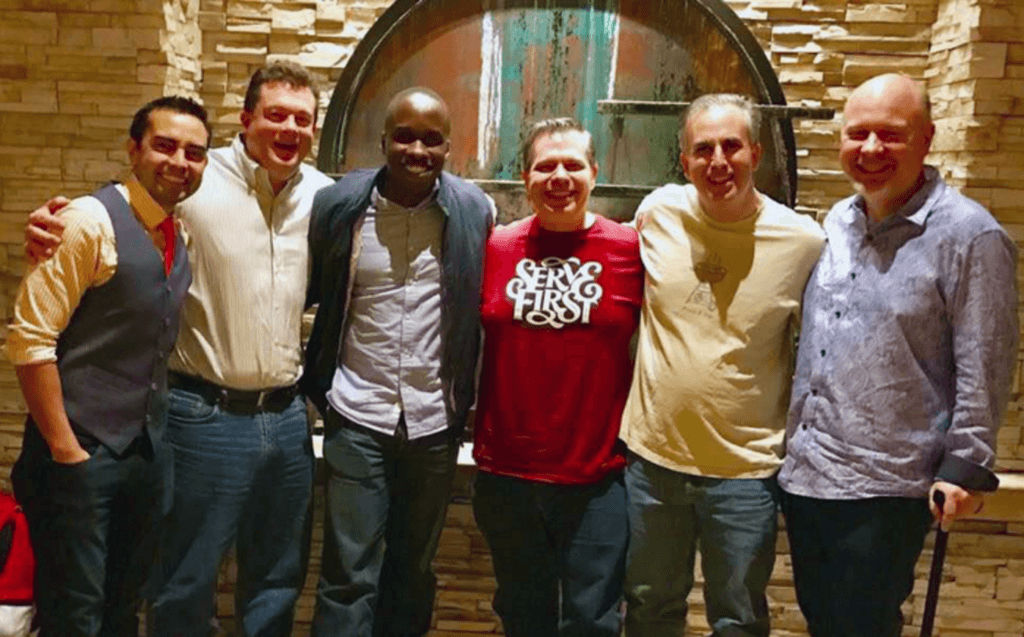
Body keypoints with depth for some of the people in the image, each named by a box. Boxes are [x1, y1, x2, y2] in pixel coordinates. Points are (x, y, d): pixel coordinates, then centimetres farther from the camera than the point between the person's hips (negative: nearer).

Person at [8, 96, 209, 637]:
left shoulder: (181, 237, 8)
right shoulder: (91, 221, -14)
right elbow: (29, 341, -17)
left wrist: (158, 437, 8)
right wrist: (65, 451, -16)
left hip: (148, 453, 7)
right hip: (83, 454, -6)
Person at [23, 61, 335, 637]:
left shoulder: (324, 195, 3)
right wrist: (51, 222, -20)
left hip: (288, 416, 4)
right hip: (207, 415, -4)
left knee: (279, 581, 19)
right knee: (188, 586, 10)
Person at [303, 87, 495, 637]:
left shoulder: (475, 210, -3)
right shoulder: (339, 205, -5)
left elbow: (490, 307, 7)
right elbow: (306, 295, 6)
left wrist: (470, 398, 7)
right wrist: (319, 385, 6)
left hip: (436, 422, 1)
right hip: (356, 418, -1)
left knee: (413, 571, 17)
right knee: (349, 576, 2)